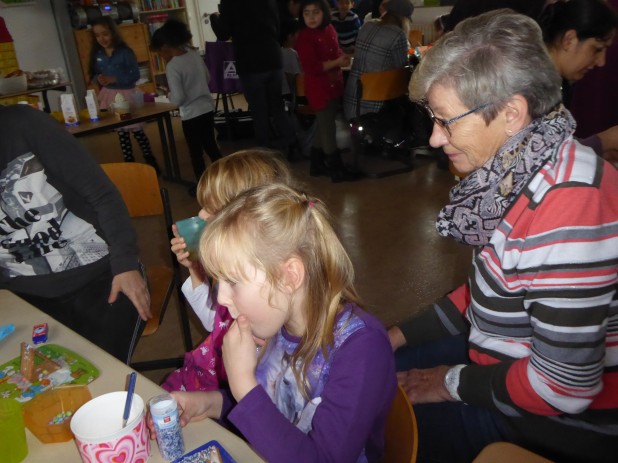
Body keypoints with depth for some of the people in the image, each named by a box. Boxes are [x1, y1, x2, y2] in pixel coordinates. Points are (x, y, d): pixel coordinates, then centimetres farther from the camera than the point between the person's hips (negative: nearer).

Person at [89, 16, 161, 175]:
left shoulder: (125, 52, -12)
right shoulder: (96, 55, 3)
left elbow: (136, 75, -14)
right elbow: (94, 75, 9)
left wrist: (114, 79, -21)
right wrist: (98, 80, -15)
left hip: (127, 94, -5)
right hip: (109, 96, 5)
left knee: (137, 130, -1)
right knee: (121, 132, 13)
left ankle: (151, 163, 11)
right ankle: (129, 164, 23)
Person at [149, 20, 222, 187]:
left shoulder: (172, 66, -19)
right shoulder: (195, 54, 2)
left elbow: (178, 99, -21)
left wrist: (168, 95, -1)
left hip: (191, 115, -7)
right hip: (207, 108, 7)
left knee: (196, 152, 8)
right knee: (210, 145, 20)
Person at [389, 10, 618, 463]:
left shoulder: (568, 211, -32)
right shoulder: (524, 169, -3)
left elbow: (560, 387, -27)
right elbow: (489, 289, 7)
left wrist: (454, 383, -12)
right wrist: (400, 335, 4)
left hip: (563, 426, -8)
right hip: (503, 360, 8)